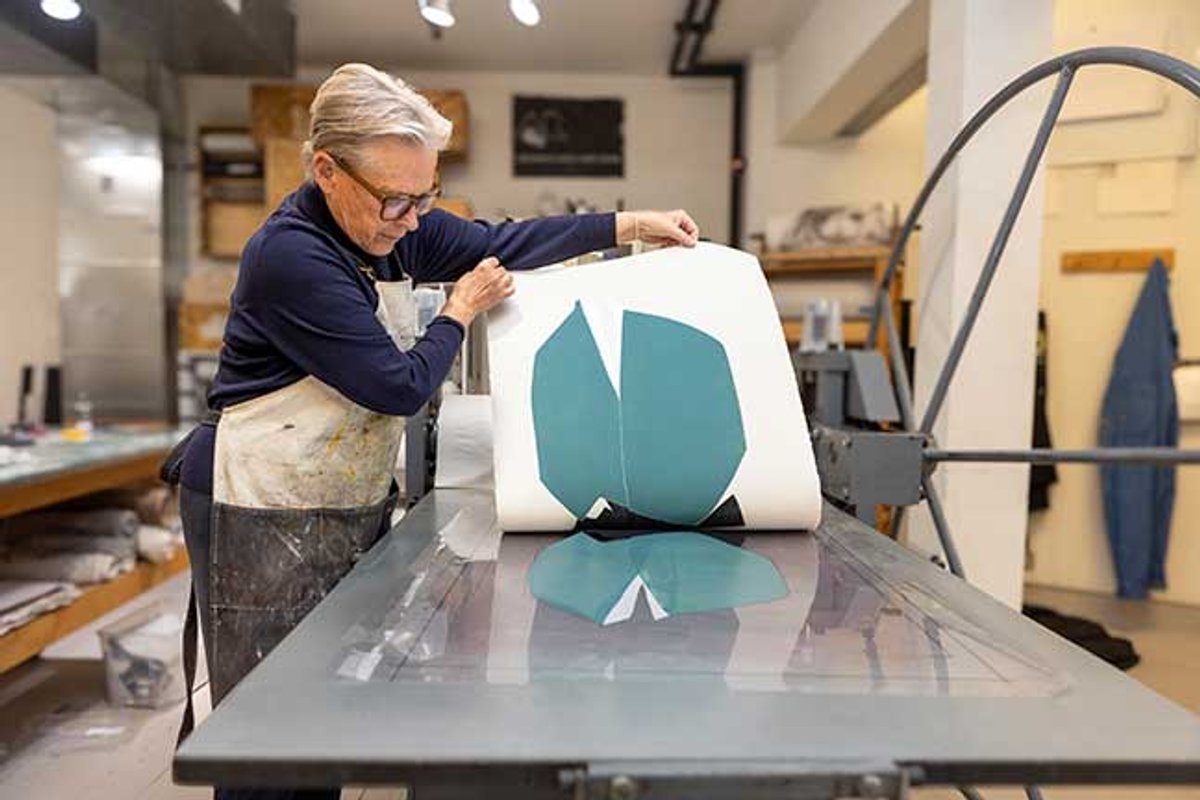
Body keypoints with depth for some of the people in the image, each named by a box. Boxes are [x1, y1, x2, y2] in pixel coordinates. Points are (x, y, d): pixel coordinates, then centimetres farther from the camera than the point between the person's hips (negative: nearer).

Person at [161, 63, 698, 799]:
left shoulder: (393, 226, 2)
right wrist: (462, 310, -4)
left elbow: (499, 244, 9)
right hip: (267, 516, -7)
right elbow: (401, 386, -20)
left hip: (357, 504, 8)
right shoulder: (290, 256, -22)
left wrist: (634, 226, 7)